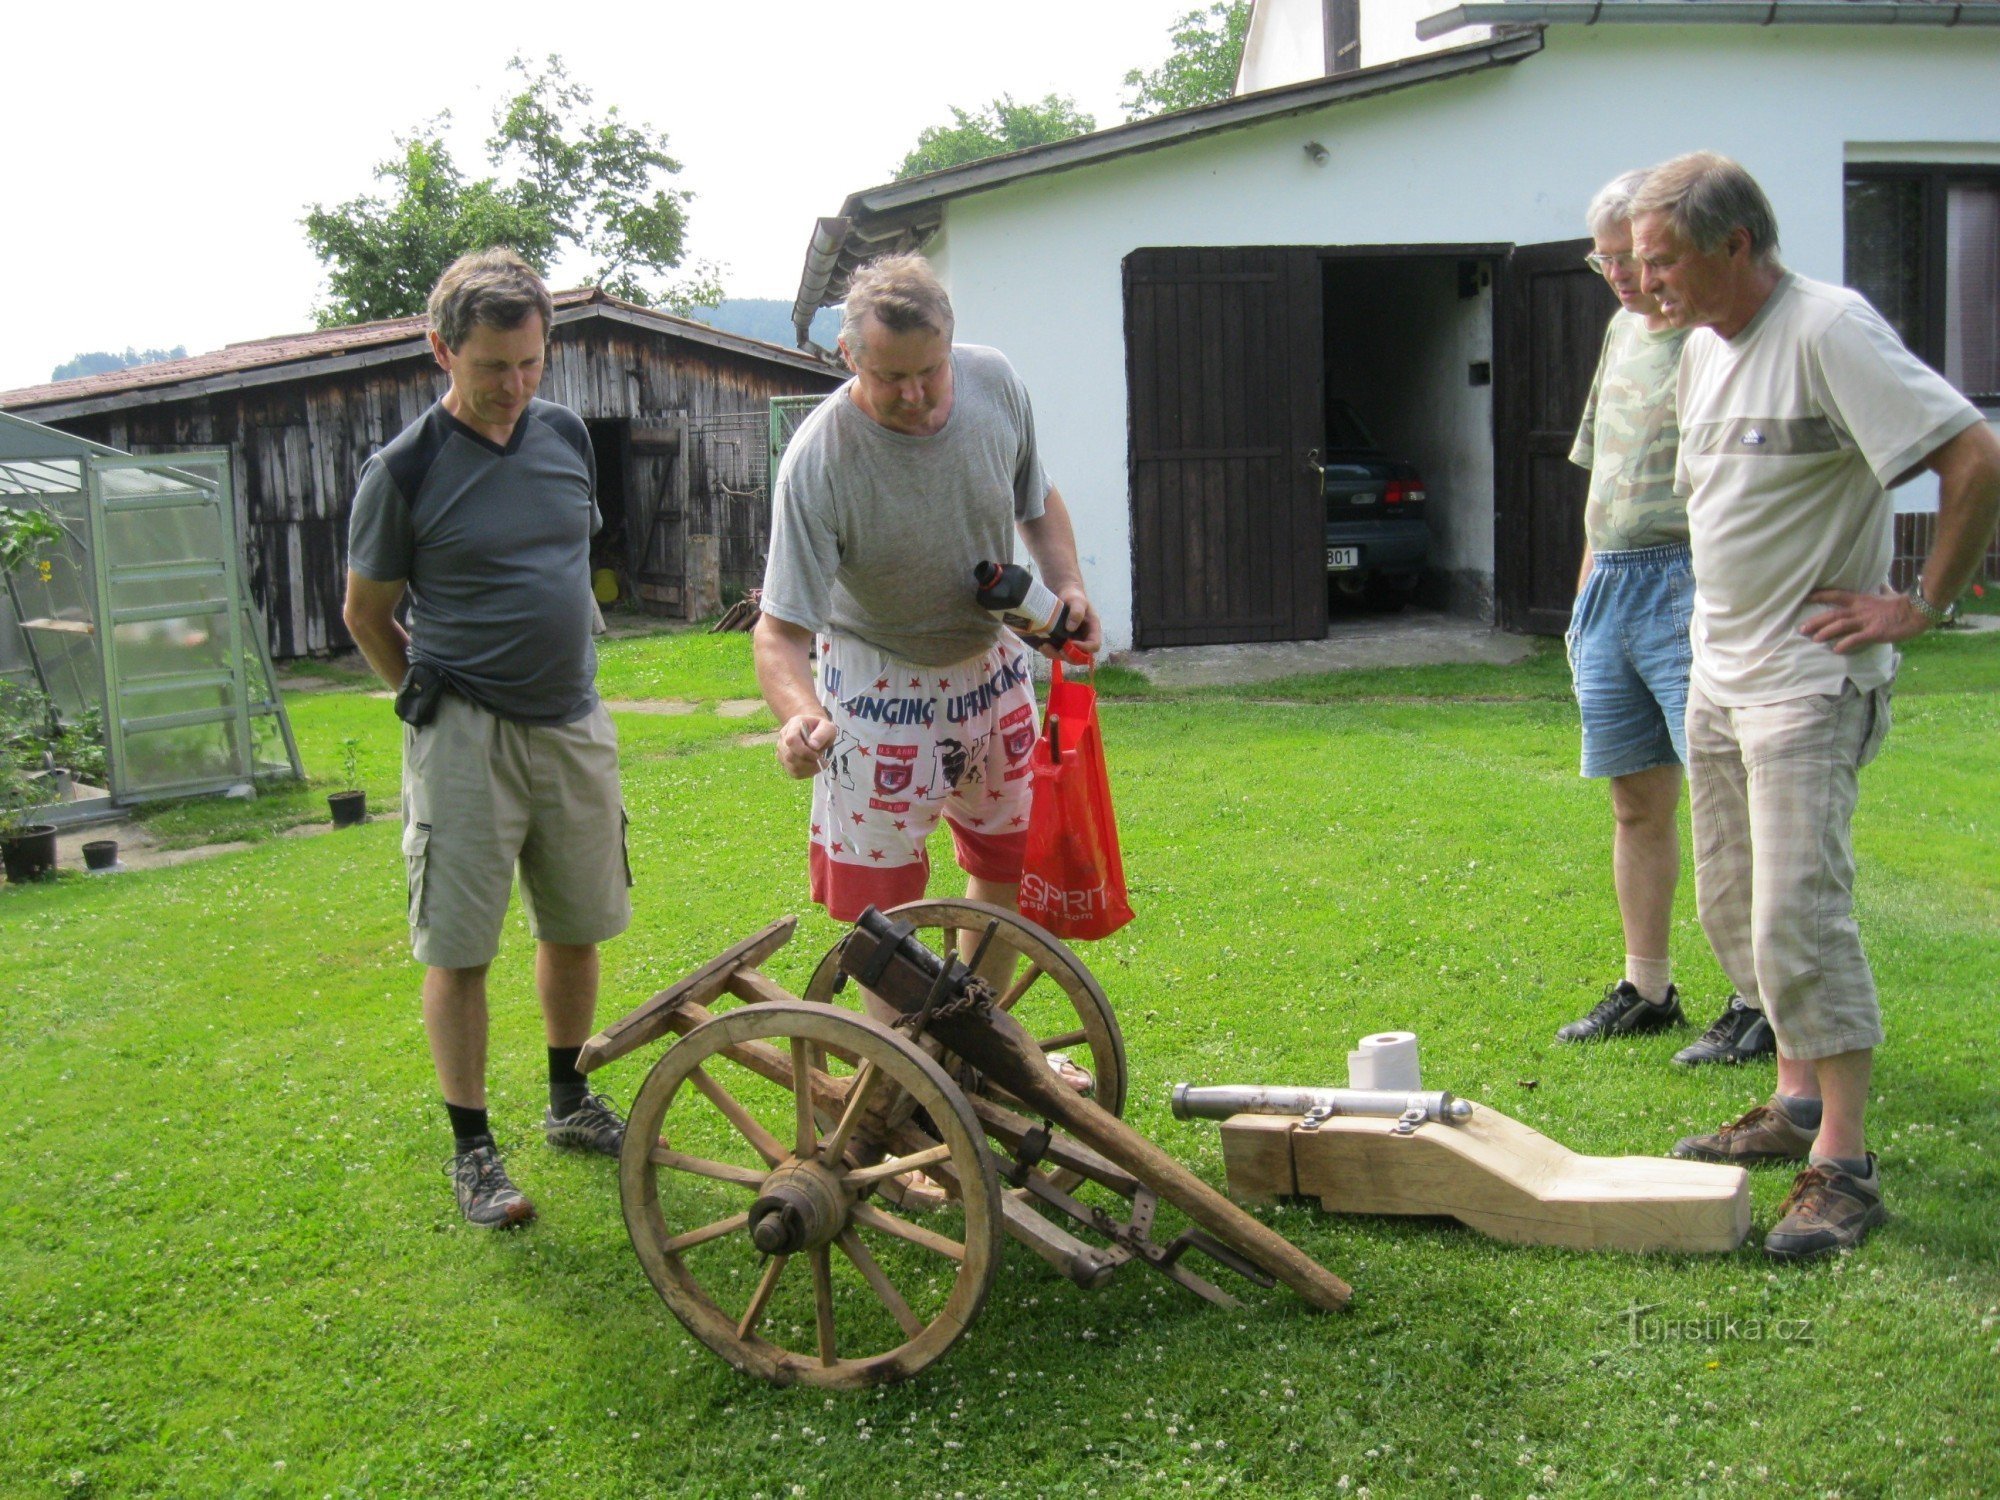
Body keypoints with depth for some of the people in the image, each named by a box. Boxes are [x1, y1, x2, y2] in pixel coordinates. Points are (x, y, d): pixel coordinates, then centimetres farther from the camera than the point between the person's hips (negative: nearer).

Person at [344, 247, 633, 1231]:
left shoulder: (566, 435, 4)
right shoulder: (403, 472, -11)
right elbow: (366, 614, 0)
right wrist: (429, 701, 5)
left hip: (572, 719, 5)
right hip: (465, 734, -5)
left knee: (577, 927, 14)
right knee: (458, 948, 0)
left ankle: (569, 1103, 32)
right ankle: (472, 1149, 13)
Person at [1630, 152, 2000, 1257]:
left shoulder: (1829, 329, -18)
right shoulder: (1703, 348, 10)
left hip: (1808, 681, -9)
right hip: (1717, 676, 9)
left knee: (1799, 918, -12)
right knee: (1735, 909, 15)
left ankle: (1843, 1164, -2)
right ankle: (1798, 1103, 30)